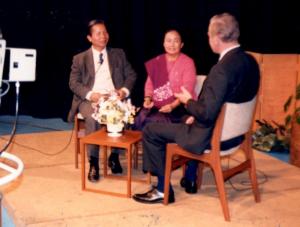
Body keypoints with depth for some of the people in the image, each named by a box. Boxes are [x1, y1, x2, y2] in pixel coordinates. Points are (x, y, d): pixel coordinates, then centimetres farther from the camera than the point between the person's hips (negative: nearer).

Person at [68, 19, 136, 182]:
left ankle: (114, 156, -11)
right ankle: (93, 162, -21)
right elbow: (74, 83, 3)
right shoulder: (80, 58, 12)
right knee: (92, 118, -35)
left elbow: (131, 75, 15)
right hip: (90, 99, -1)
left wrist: (125, 90, -7)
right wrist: (90, 94, -16)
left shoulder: (118, 54, 18)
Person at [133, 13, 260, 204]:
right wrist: (197, 114, 10)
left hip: (212, 137, -9)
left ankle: (163, 190, 12)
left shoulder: (222, 69, -29)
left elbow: (207, 114, -28)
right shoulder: (250, 61, -1)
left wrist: (188, 101, -8)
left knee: (151, 131, 3)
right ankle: (190, 178, 39)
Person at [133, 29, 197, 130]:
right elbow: (149, 84, 15)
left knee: (154, 121, -29)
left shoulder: (187, 62, 1)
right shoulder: (156, 61, 15)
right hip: (156, 106, 4)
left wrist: (172, 105, -22)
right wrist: (147, 99, -5)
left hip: (179, 106, -4)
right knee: (139, 119, -23)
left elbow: (187, 89, -8)